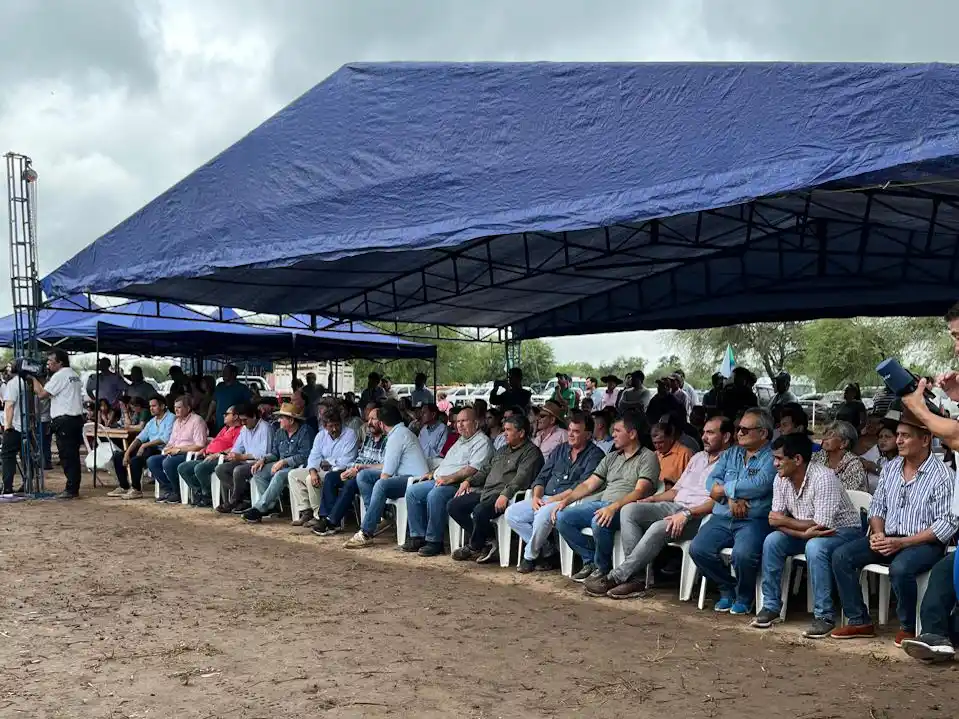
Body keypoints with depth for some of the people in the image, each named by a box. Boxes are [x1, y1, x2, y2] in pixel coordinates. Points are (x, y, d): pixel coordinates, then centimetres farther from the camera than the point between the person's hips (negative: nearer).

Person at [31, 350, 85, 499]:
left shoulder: (59, 376, -10)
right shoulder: (74, 375, 18)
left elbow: (41, 394, -12)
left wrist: (34, 378, 0)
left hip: (64, 421, -9)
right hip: (77, 418, 9)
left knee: (67, 456, -7)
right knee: (73, 456, 10)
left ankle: (71, 489, -6)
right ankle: (74, 488, 13)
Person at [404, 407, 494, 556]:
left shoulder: (482, 442, -4)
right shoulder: (460, 441, 27)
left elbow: (473, 469, -17)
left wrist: (450, 478, -23)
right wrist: (433, 473, 18)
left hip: (459, 484, -10)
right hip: (439, 481, 10)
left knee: (435, 495, -35)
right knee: (412, 491, -5)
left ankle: (434, 541, -24)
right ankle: (418, 536, -4)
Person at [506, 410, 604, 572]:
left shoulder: (595, 455, -2)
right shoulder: (560, 450, 20)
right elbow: (542, 477, 19)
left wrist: (555, 499, -17)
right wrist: (536, 496, -2)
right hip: (545, 499, 8)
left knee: (543, 515, -36)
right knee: (511, 513, -10)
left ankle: (529, 556, -10)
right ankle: (548, 552, -5)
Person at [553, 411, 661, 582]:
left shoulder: (648, 457, 0)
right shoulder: (612, 457, 23)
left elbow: (639, 492, -14)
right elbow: (588, 485, 19)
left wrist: (613, 507, -29)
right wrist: (566, 500, 3)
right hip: (600, 504, 7)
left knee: (599, 523, -37)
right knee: (562, 517, -13)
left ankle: (602, 567, -11)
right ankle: (590, 560, 0)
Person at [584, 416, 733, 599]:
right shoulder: (698, 457, 24)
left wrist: (686, 514, -26)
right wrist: (650, 499, 11)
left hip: (697, 515, -8)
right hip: (674, 506, 8)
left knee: (659, 528, -35)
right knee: (629, 510, -15)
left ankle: (616, 577, -26)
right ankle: (636, 577, -24)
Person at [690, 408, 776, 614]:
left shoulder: (772, 457, 0)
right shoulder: (730, 454, 20)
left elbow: (760, 484, -18)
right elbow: (711, 481, 8)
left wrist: (725, 489, -7)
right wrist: (731, 497, -12)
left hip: (754, 520, -5)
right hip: (722, 519, 6)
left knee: (743, 554, -33)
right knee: (698, 549, -18)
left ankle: (744, 597, -1)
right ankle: (727, 589, 7)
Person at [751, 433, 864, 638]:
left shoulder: (823, 478, -28)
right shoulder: (780, 479, -7)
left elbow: (821, 526, -31)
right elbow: (775, 520, -10)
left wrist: (784, 520, -19)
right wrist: (804, 532, -28)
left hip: (843, 530, -6)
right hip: (806, 533, 6)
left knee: (814, 547, -35)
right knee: (772, 541, -17)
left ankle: (825, 616, -25)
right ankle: (771, 606, -6)